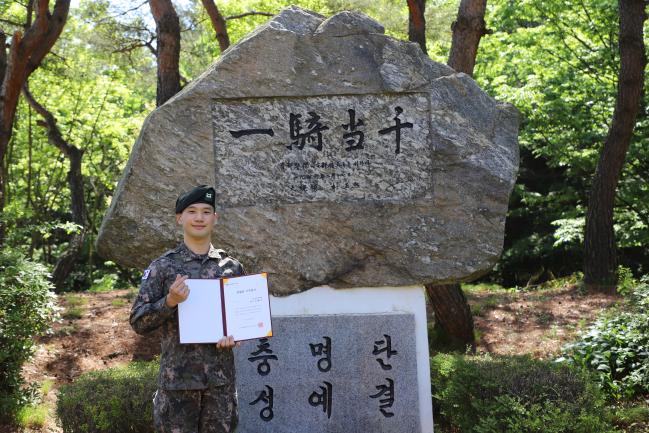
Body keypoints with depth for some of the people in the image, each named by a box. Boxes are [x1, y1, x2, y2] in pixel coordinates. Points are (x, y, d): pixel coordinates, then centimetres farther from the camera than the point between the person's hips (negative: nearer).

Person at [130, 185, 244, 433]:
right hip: (178, 378, -3)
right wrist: (170, 301, -20)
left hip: (221, 378, 3)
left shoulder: (232, 267, 8)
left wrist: (234, 334, -5)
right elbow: (138, 322, -4)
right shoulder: (163, 267, -1)